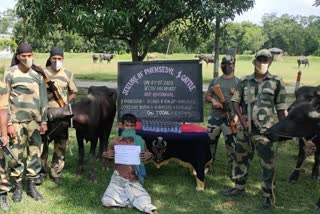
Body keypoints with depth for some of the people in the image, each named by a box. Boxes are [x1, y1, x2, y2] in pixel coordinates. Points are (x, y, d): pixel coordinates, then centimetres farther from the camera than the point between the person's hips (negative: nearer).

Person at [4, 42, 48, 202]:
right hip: (17, 121, -3)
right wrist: (9, 123, -8)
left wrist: (44, 121, 6)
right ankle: (17, 187, 17)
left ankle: (31, 186, 19)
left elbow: (43, 99, 10)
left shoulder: (38, 75, 7)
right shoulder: (10, 73, -2)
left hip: (34, 121, 3)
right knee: (16, 155, 2)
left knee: (35, 154, 6)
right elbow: (5, 100, -3)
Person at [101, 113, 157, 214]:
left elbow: (147, 154, 11)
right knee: (107, 201, -16)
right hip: (118, 178, 2)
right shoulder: (115, 142, -4)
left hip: (134, 180, -2)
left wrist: (149, 155, -13)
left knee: (144, 202, -24)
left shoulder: (140, 141, -4)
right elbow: (107, 156, 11)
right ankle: (132, 199, -1)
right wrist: (105, 154, -13)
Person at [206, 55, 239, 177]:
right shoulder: (215, 81, 12)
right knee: (210, 142, 10)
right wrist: (212, 100, -9)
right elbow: (207, 96, 14)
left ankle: (233, 169, 7)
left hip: (230, 119, -3)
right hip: (214, 117, 3)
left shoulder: (238, 82, 2)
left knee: (231, 144, -2)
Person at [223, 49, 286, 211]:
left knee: (267, 163, -1)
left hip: (264, 131, -4)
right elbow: (235, 101, 6)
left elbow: (280, 108, 0)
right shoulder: (244, 81, 5)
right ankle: (239, 187, 35)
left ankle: (268, 196, 12)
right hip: (244, 129, 4)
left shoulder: (276, 82, -2)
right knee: (241, 158, 16)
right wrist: (240, 116, -9)